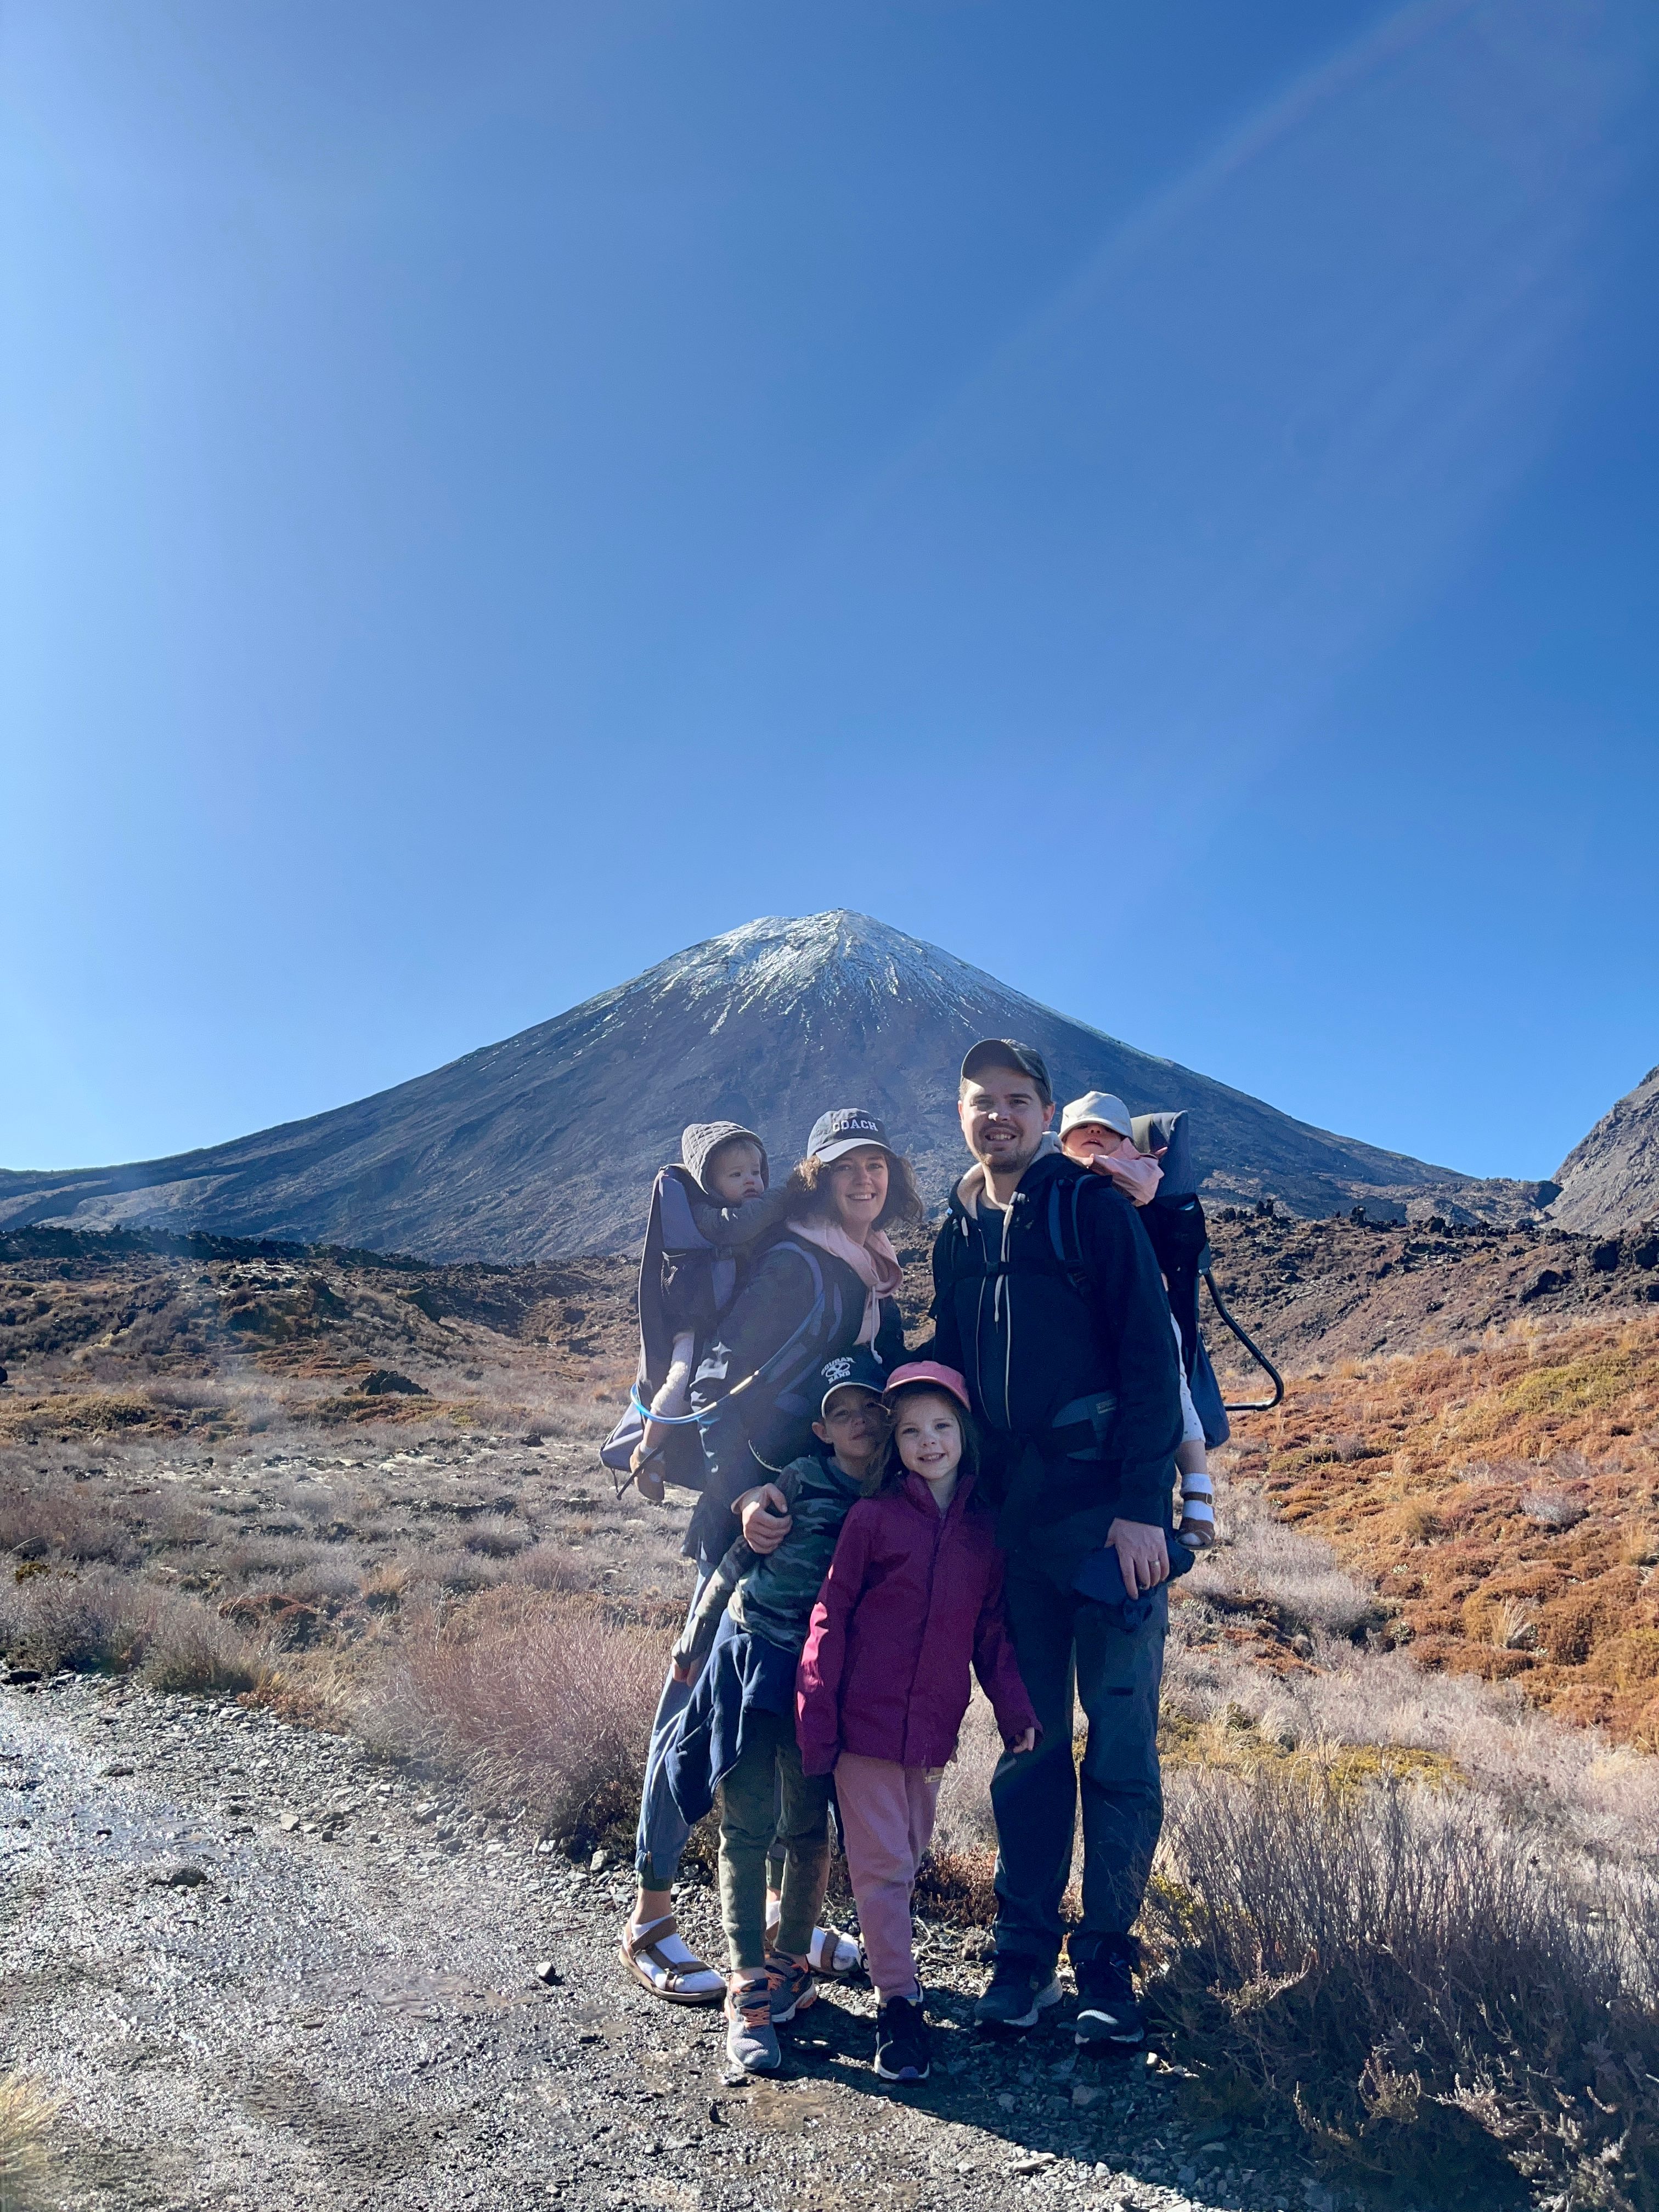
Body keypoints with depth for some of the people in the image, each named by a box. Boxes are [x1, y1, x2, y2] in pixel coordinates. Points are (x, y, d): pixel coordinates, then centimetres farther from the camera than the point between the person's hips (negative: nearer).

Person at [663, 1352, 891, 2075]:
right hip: (753, 1655, -3)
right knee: (748, 1825, -2)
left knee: (809, 1828, 10)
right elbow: (736, 1558, -1)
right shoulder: (798, 1481, -9)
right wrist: (693, 1639, 4)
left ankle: (788, 1963, 28)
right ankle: (747, 1990, 5)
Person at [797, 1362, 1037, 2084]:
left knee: (907, 1857, 16)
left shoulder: (984, 1529, 3)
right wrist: (815, 1717, -8)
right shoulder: (873, 1517, -7)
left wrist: (1015, 1709, 2)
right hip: (866, 1722, -3)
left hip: (934, 1727, 4)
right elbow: (830, 1616, -5)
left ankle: (886, 1958, 36)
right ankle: (899, 2003, 12)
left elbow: (991, 1628, 11)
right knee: (881, 1864, 1)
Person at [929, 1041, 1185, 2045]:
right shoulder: (959, 1232, 13)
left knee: (1122, 1747, 3)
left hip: (1108, 1512, -4)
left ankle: (1107, 1959, 16)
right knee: (1030, 1744, 11)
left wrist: (1142, 1507, -16)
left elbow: (1149, 1354, -9)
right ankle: (1025, 1953, 22)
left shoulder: (1093, 1207, -4)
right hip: (1008, 1519, 4)